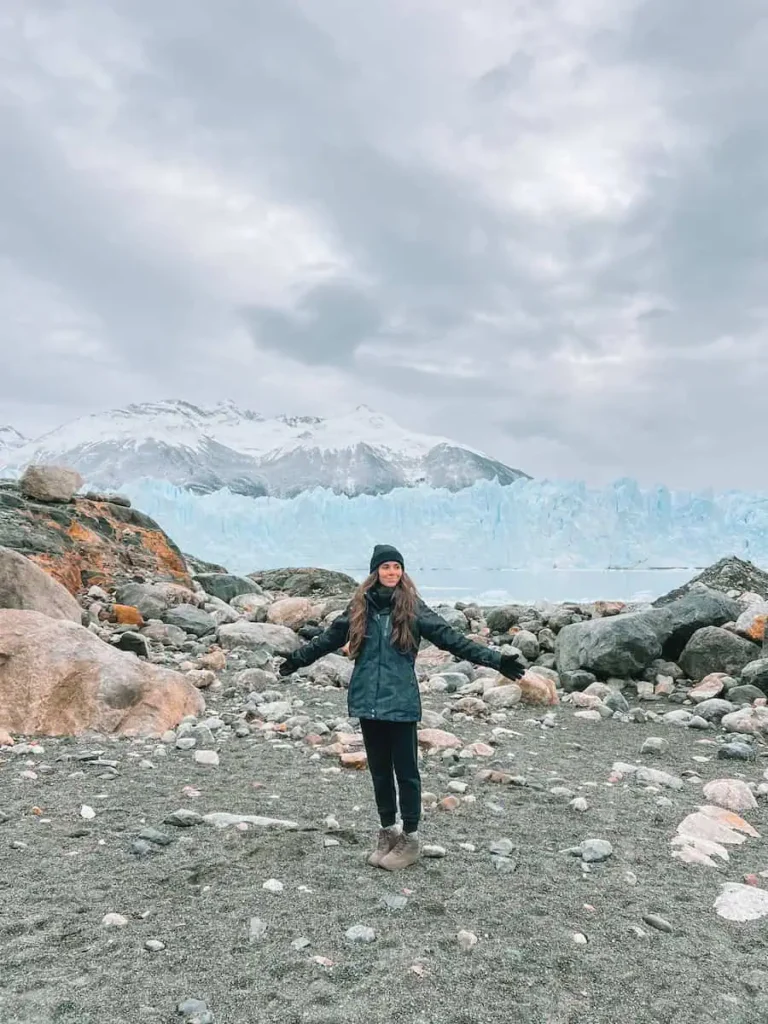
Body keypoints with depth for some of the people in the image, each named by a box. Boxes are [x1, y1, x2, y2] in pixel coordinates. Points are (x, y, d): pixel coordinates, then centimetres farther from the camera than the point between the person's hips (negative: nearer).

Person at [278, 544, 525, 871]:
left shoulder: (413, 608, -4)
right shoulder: (359, 607, 4)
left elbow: (452, 638, -7)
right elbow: (329, 638, 17)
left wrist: (496, 659, -13)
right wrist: (298, 659, 27)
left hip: (401, 704, -3)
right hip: (368, 702, 3)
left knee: (406, 771, 6)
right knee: (379, 770, 15)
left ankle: (410, 838, 21)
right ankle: (387, 831, 31)